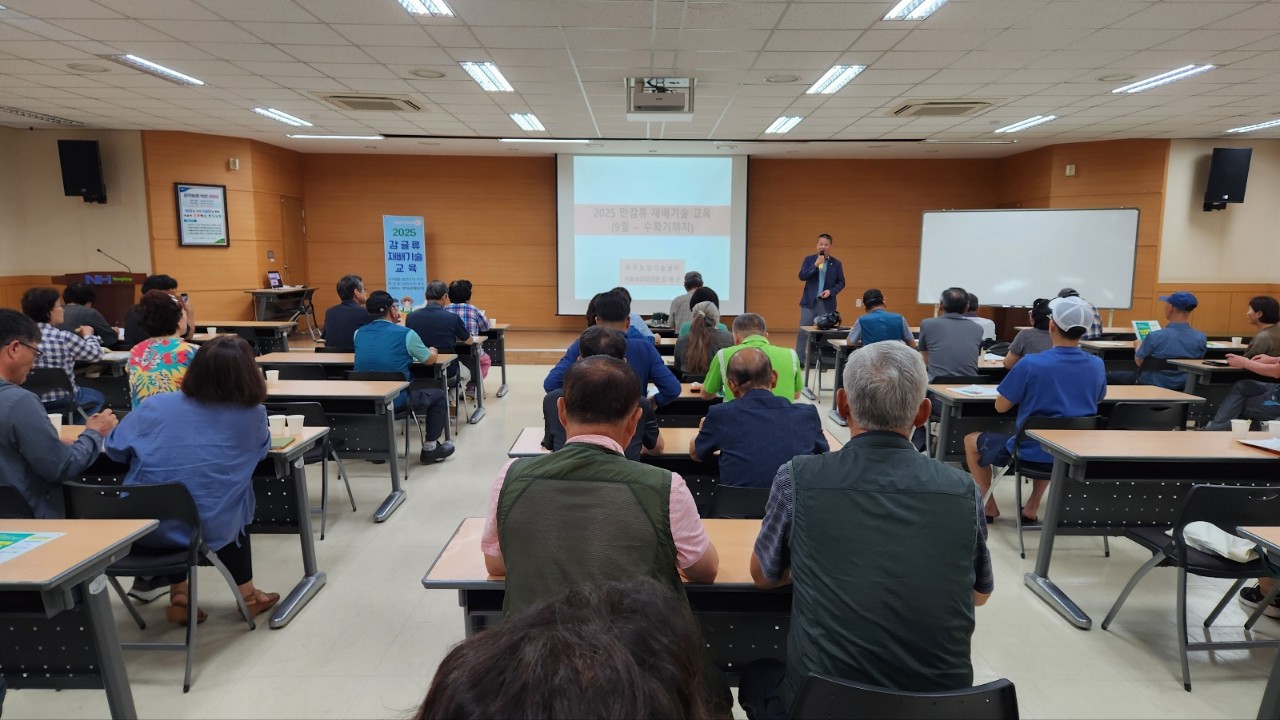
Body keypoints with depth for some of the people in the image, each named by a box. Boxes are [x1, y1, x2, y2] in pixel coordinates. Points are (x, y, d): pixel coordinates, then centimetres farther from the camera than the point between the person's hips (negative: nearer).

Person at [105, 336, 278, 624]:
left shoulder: (156, 405, -2)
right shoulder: (252, 415, -5)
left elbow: (114, 449, 9)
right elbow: (261, 450, 14)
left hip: (143, 526, 1)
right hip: (209, 529, -1)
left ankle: (179, 596, 28)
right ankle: (247, 594, 38)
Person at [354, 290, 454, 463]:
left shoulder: (359, 333, 3)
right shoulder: (406, 334, -10)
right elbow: (429, 358, 6)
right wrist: (433, 351, 29)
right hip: (395, 401, -5)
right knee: (438, 396, 18)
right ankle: (430, 448, 22)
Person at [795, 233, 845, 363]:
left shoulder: (836, 263, 5)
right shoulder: (809, 259, 3)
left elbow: (841, 282, 8)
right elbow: (802, 276, -9)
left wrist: (831, 291, -10)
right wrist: (816, 264, -18)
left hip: (827, 303, 1)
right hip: (809, 302, 0)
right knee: (803, 331, -1)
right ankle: (799, 359, 5)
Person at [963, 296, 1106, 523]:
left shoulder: (1031, 363, -20)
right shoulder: (1097, 365, -5)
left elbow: (1001, 406, -10)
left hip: (1034, 452, -5)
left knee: (971, 441, 21)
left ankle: (989, 508, 27)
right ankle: (1032, 508, 34)